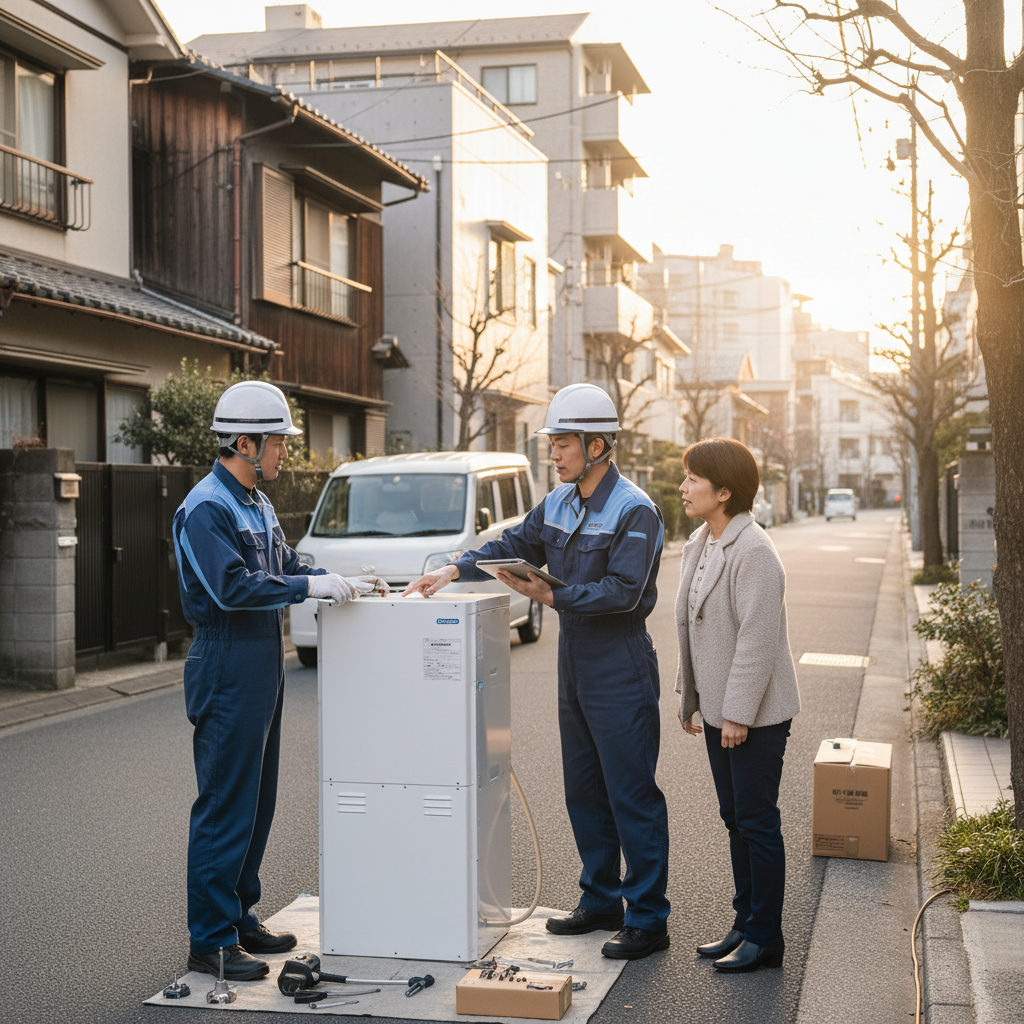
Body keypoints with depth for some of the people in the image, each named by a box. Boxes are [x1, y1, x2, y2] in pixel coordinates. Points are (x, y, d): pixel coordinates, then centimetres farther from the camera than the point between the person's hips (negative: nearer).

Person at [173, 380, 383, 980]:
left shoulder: (257, 502, 15)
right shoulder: (206, 508, -16)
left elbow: (284, 567, 21)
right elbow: (231, 587, -25)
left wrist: (339, 581, 6)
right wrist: (312, 586, -23)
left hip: (265, 664, 10)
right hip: (228, 668, -10)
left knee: (257, 801, 15)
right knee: (225, 806, -5)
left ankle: (240, 917, 26)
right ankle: (211, 941, 2)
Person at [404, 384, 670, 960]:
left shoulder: (635, 511, -15)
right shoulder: (558, 504, 10)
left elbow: (623, 591, -22)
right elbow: (514, 544, 20)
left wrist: (552, 596, -25)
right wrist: (455, 571, 7)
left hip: (621, 672, -9)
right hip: (575, 667, 9)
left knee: (632, 796, -4)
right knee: (584, 791, 15)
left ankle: (648, 919, 4)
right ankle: (602, 901, 28)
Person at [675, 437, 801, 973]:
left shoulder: (754, 552, -19)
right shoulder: (698, 545, 10)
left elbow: (757, 638, -22)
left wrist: (739, 713, -21)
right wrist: (688, 696, 18)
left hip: (756, 714, -9)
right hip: (720, 708, 9)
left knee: (757, 822, -1)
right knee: (736, 821, 15)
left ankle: (765, 938, 9)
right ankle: (745, 924, 26)